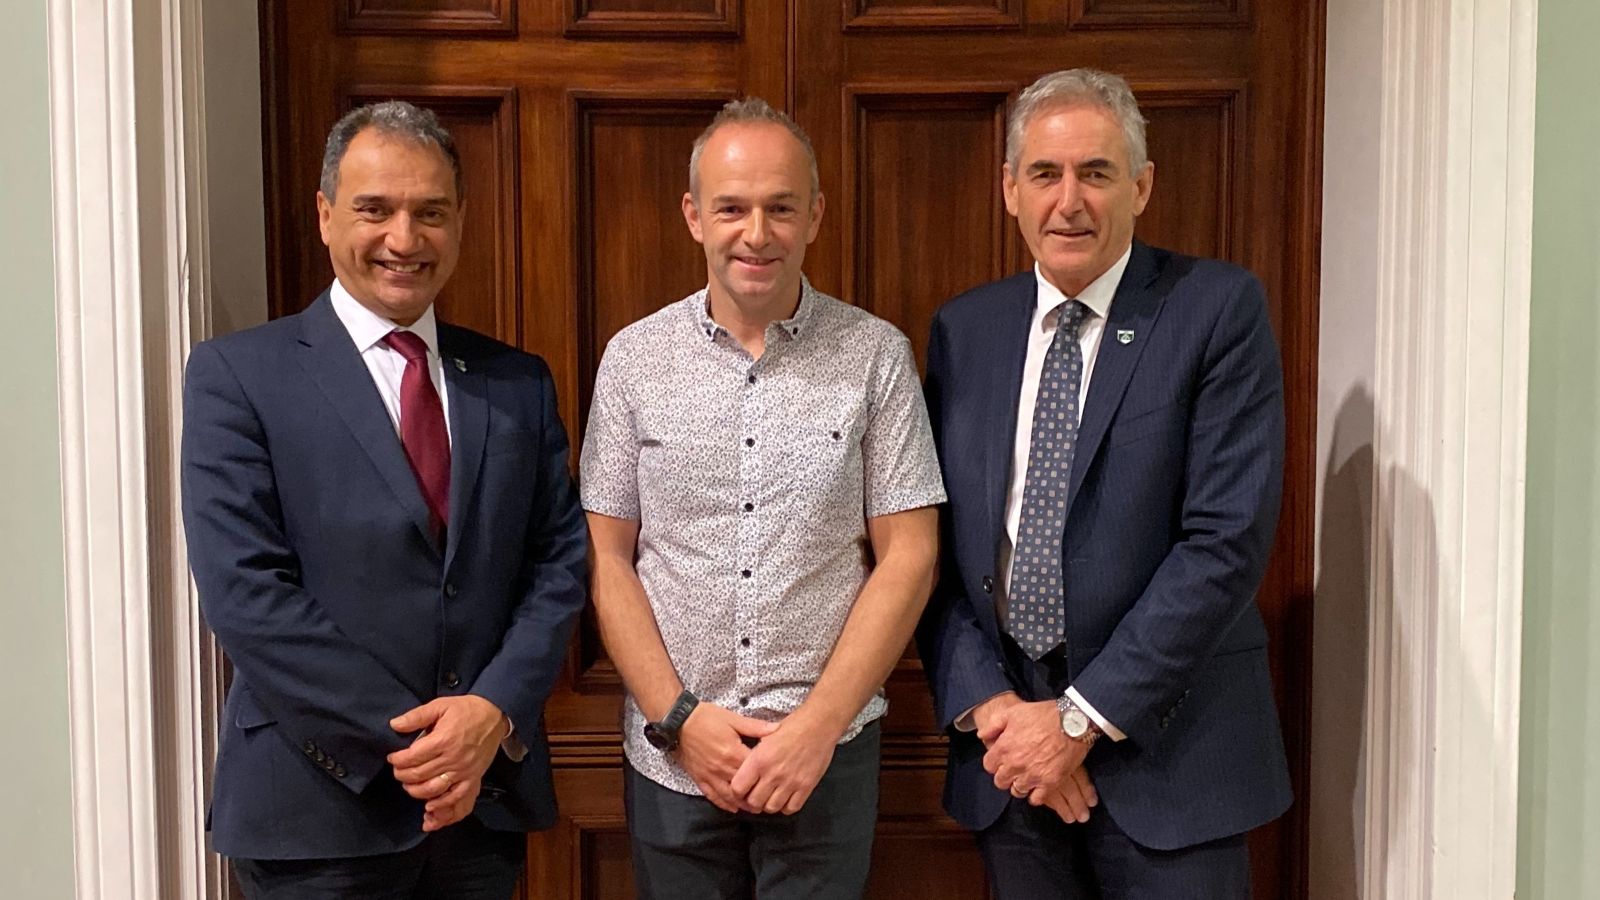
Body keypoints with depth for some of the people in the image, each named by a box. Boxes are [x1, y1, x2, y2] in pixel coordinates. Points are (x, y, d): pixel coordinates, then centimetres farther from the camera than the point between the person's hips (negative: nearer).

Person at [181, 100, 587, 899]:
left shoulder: (517, 383, 6)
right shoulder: (237, 375, -5)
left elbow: (560, 560, 3)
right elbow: (244, 592, -13)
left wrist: (496, 710, -13)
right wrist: (406, 743, -16)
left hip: (488, 796, 4)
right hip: (316, 806, -3)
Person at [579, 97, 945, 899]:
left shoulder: (876, 356, -4)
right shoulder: (633, 359, -1)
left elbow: (908, 557, -4)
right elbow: (607, 557, 2)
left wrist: (817, 727, -10)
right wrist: (679, 717, -7)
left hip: (829, 753, -1)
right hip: (670, 754, 1)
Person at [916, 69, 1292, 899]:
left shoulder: (1218, 309, -7)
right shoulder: (963, 329, 5)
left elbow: (1227, 539, -14)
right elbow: (932, 542, 4)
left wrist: (1084, 717, -14)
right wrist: (985, 703, -8)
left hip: (1166, 746, -3)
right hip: (1008, 750, 3)